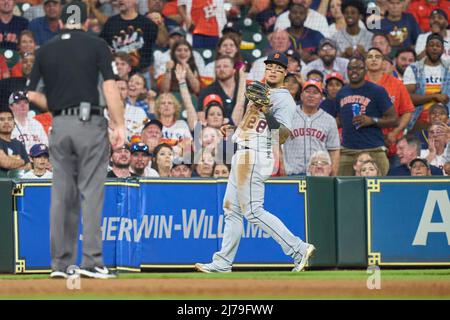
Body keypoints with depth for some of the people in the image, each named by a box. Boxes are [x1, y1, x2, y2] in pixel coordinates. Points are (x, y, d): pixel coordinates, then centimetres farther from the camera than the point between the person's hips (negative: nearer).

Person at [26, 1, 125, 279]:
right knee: (91, 193, -4)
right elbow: (110, 87, -9)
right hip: (90, 122, -3)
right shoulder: (96, 46, 0)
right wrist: (119, 125, -10)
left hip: (59, 126, 3)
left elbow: (32, 94, 6)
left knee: (62, 195, 8)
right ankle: (92, 262, -9)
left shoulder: (45, 50, 10)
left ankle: (61, 263, 8)